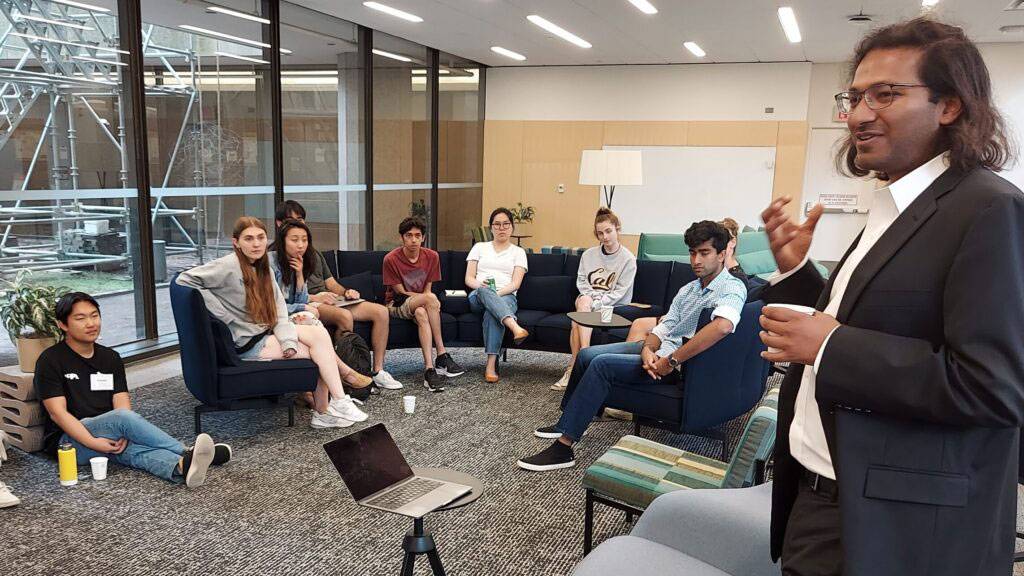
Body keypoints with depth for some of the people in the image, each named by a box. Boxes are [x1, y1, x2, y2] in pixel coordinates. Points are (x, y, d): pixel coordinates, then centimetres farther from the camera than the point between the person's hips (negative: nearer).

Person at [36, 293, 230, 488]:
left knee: (134, 448, -31)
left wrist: (122, 435, -19)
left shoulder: (110, 358, 12)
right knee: (122, 417, -32)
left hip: (111, 438, 4)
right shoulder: (50, 360, -2)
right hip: (69, 440, -3)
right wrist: (92, 442, -24)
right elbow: (57, 412, -11)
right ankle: (187, 453, -40)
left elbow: (122, 403, 2)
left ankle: (182, 467, -61)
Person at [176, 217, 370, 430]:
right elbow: (185, 280, -18)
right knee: (320, 351, -15)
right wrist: (223, 314, -19)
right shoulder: (229, 266, -13)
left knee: (320, 334, -13)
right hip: (247, 343, -7)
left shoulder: (263, 268, 9)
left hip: (267, 331, 7)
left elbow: (278, 309, 3)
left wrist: (288, 342, -13)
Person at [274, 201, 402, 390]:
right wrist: (314, 297, -19)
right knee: (344, 315, -36)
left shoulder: (314, 253, 29)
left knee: (380, 311, -9)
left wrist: (346, 292, 1)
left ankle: (378, 371, -6)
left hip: (330, 300, 8)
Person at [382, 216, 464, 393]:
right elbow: (401, 292, -12)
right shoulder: (391, 259, -14)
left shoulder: (431, 256, -3)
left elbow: (427, 290, 1)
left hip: (419, 305, 3)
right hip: (396, 305, -3)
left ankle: (429, 368, -42)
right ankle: (442, 356, -33)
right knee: (430, 299, -32)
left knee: (421, 314, -36)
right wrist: (427, 299, -18)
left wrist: (429, 301, -20)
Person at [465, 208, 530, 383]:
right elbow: (469, 278, 11)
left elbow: (515, 283, 2)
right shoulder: (479, 247, 21)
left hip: (506, 297, -1)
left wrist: (497, 293, -17)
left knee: (492, 311, -38)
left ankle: (491, 365, -47)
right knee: (484, 291, -38)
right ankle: (515, 327, -58)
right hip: (478, 298, 1)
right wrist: (480, 285, -13)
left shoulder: (518, 252, 17)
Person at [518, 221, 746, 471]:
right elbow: (664, 328, 9)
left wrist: (671, 361, -33)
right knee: (586, 355, 5)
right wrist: (647, 349, -15)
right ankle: (568, 421, 23)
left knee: (602, 364, -22)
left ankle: (562, 449, -19)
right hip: (659, 349, 9)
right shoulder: (688, 289, 15)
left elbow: (722, 326, -37)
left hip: (679, 365, -9)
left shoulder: (732, 288, -15)